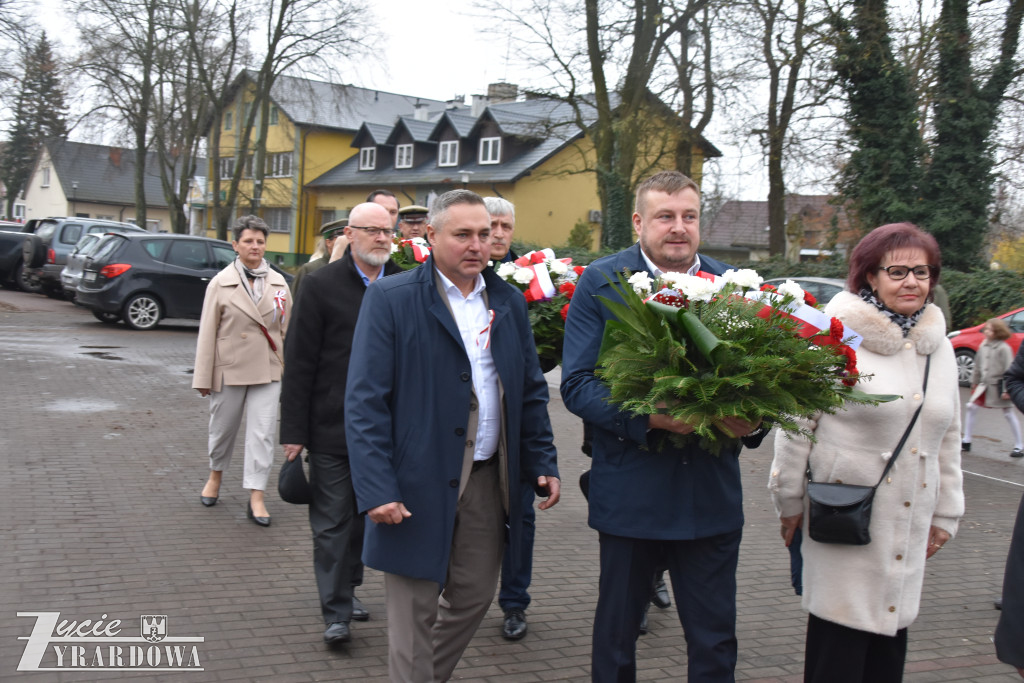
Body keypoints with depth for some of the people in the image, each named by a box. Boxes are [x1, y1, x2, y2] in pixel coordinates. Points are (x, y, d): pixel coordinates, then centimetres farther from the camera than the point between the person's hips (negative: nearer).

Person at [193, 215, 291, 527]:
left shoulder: (278, 283, 5)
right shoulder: (220, 283, -2)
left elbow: (287, 329, 10)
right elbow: (207, 333, -2)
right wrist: (203, 378, -4)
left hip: (267, 371, 1)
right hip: (229, 369, -1)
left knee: (262, 433, -3)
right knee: (223, 428, 14)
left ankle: (256, 499, 1)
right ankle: (215, 476, 41)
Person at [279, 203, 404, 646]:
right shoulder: (322, 286, -6)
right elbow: (299, 363, -5)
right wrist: (294, 431, -8)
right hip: (331, 429, -3)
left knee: (364, 518, 16)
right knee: (332, 522, 2)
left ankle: (348, 588, 34)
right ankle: (336, 612, 10)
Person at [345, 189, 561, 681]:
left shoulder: (509, 302, 8)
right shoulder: (390, 298, -8)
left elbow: (532, 392, 14)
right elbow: (364, 402, -12)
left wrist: (543, 463, 6)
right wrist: (376, 490, -18)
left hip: (489, 479, 6)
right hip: (418, 483, -5)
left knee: (474, 598, 17)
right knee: (414, 614, 5)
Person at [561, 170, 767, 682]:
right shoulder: (601, 283, -3)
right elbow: (577, 385, -10)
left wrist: (753, 421, -13)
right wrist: (649, 416, -24)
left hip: (712, 498, 2)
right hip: (629, 493, -2)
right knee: (615, 636, 15)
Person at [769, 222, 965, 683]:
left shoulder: (938, 347, 10)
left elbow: (948, 437, 17)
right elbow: (797, 423, -7)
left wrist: (946, 514, 17)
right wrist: (790, 503, -5)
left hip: (909, 521, 6)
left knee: (891, 626, 12)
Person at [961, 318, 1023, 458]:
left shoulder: (1003, 348, -16)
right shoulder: (983, 346, 5)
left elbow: (1009, 370, -17)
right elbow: (978, 366, 16)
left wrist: (1006, 389, -20)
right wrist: (974, 381, 19)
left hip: (998, 385, -7)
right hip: (984, 384, 7)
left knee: (1008, 413, 2)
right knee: (971, 407, 3)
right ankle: (966, 442, 13)